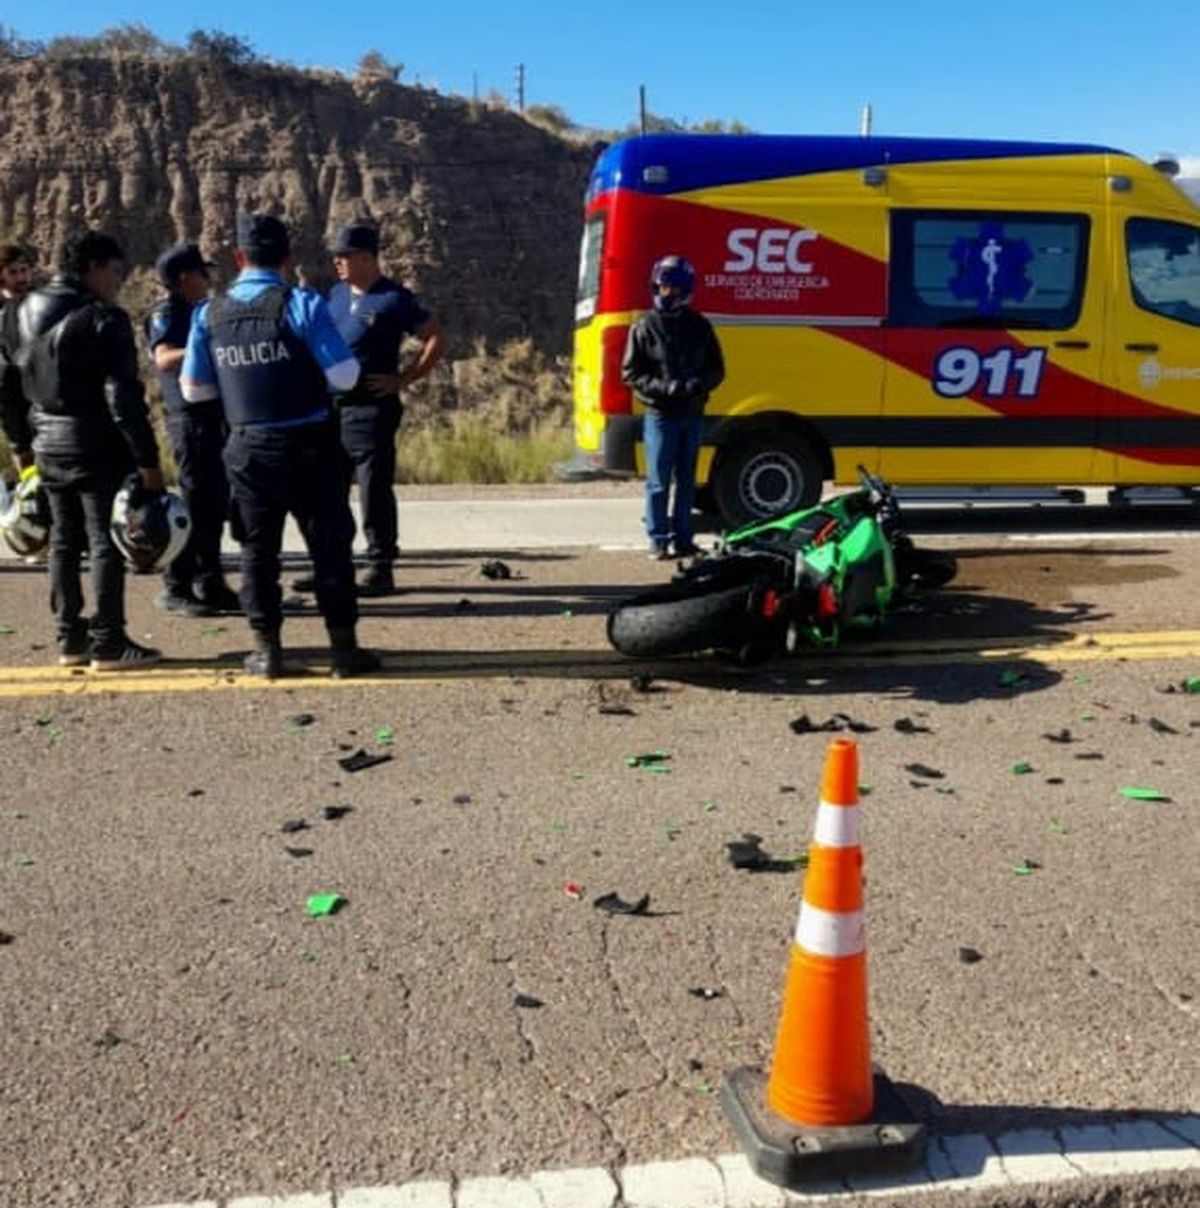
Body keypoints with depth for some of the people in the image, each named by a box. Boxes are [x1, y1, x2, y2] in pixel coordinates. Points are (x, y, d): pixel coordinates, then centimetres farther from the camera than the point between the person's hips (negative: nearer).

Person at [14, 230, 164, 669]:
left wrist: (29, 441, 20)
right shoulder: (103, 319, -14)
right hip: (96, 446, -8)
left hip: (49, 445, 8)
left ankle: (70, 638, 19)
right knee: (106, 542, -2)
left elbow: (23, 381, 15)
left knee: (64, 541, 13)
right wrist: (147, 459, -16)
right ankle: (108, 644, 1)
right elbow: (123, 397, -18)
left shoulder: (28, 312, 11)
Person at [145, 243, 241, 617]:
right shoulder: (165, 312, -7)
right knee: (196, 501, -9)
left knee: (216, 501, 10)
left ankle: (209, 582, 18)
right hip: (190, 418, -9)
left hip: (216, 415, 9)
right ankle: (176, 589, -3)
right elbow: (164, 359, -25)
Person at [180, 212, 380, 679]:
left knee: (258, 548, 13)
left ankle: (266, 648, 16)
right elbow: (344, 377, -12)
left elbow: (193, 390, 8)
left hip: (248, 448, 3)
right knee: (330, 544, 6)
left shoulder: (209, 314, 2)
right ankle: (344, 647, 9)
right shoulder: (301, 305, -10)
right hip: (308, 444, -3)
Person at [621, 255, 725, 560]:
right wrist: (663, 387, -17)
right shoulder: (645, 327, -1)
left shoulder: (699, 326, 8)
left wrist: (700, 384, -11)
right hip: (660, 415, -3)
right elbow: (630, 373, -3)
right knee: (659, 483, -1)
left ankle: (683, 539, 17)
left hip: (692, 414, 3)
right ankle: (658, 540, 6)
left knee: (686, 481, 10)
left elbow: (717, 369, 11)